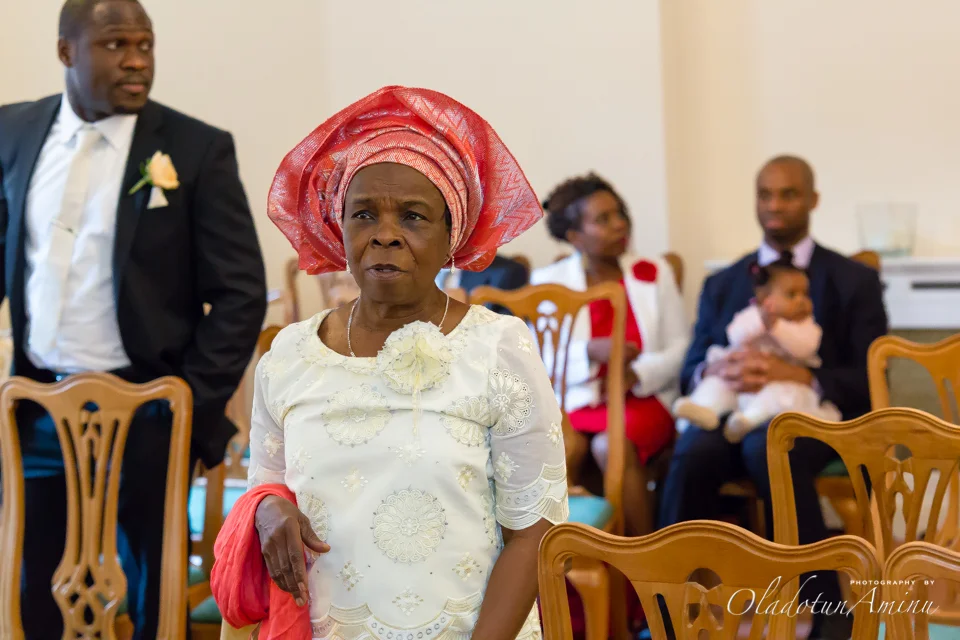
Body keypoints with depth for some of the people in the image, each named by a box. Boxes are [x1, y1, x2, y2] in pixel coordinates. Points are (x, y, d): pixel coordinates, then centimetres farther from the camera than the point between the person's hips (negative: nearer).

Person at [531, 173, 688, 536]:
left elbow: (680, 347, 5)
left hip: (644, 398, 0)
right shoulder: (549, 282, 5)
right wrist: (591, 352, -20)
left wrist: (636, 375, -14)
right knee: (561, 449, -32)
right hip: (575, 402, 0)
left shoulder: (654, 274, 8)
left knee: (612, 446, -32)